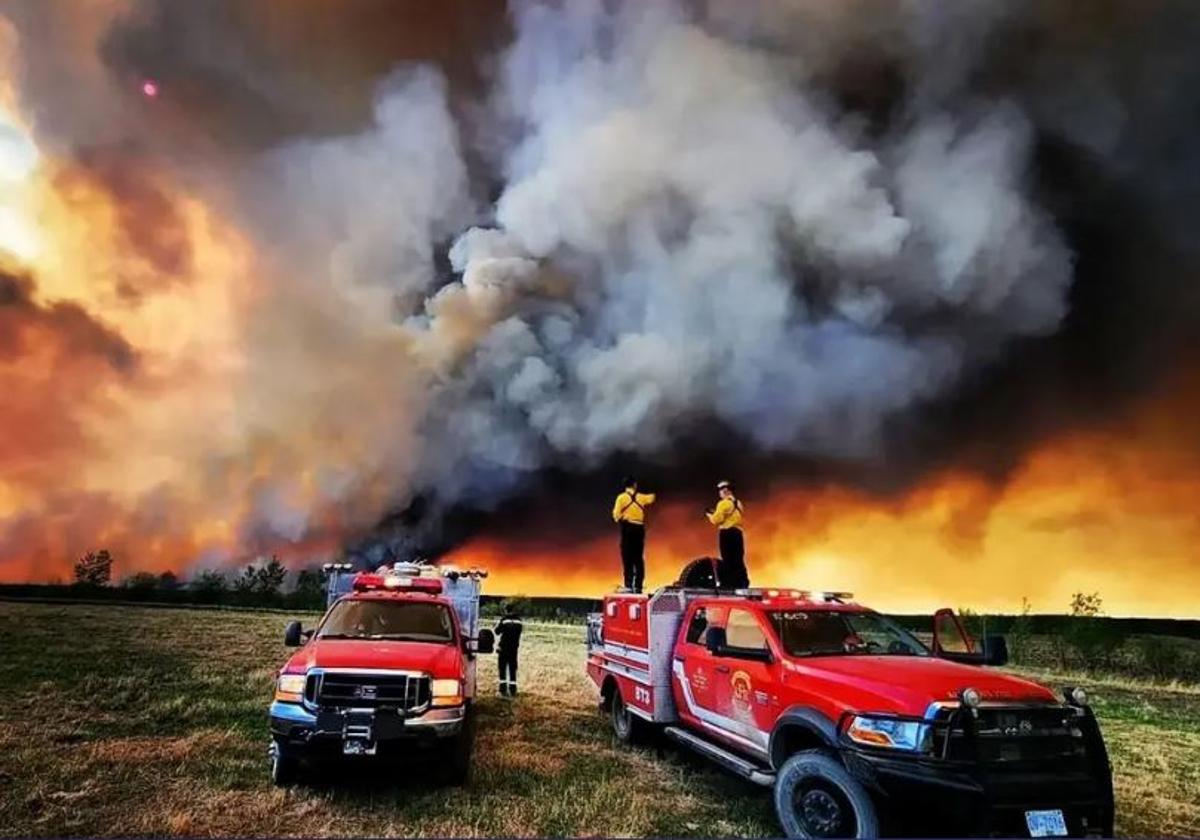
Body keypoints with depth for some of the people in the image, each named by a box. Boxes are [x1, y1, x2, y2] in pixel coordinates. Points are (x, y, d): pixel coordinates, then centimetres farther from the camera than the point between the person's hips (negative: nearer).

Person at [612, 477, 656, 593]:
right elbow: (652, 497, 31)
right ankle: (638, 585, 8)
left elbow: (616, 514, -8)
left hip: (628, 528, -3)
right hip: (639, 528, 3)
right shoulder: (641, 497, 9)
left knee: (627, 557, -4)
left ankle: (628, 585, -10)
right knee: (639, 558, 7)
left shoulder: (621, 497, -2)